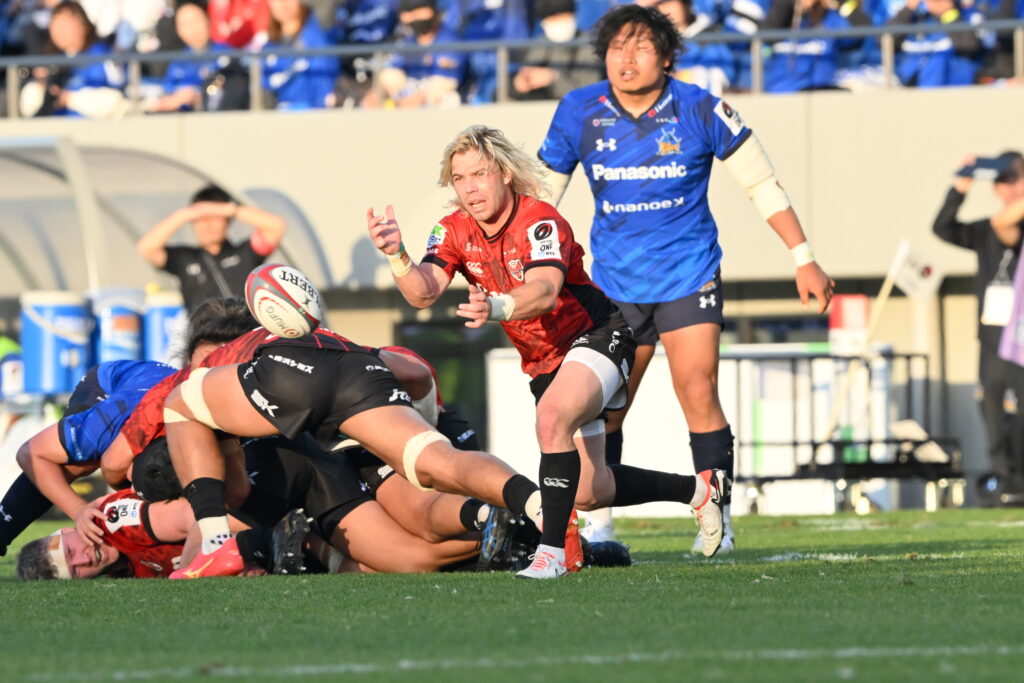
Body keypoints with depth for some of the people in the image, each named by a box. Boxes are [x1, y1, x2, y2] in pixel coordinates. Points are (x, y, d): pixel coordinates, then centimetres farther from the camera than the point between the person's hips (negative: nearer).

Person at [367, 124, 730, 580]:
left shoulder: (540, 221, -24)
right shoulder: (456, 231, -6)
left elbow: (545, 290, -43)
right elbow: (423, 292, -23)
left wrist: (497, 307, -64)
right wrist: (395, 256, -44)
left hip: (596, 336, -8)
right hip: (543, 363, 8)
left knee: (552, 415, -37)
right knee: (588, 493, 10)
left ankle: (553, 550, -34)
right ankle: (699, 488, 34)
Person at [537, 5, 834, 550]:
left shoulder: (700, 111, -11)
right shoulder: (578, 113, -5)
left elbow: (762, 184, -1)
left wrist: (803, 259, -2)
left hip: (689, 275, -2)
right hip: (615, 281, 2)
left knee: (698, 394, -15)